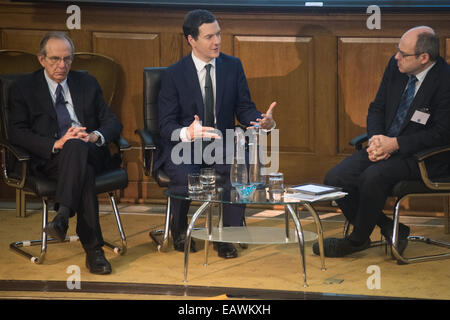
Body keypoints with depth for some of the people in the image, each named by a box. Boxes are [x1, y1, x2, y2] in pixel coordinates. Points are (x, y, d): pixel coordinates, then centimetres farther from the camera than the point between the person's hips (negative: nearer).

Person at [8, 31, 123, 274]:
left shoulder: (87, 83, 20)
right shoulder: (23, 88, 11)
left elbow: (113, 123, 13)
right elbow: (17, 133, -2)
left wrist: (93, 136, -12)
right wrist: (55, 144, -19)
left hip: (90, 152, 2)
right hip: (50, 159, -2)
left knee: (76, 146, -38)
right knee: (84, 173, -38)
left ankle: (62, 216, -51)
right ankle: (93, 249, -43)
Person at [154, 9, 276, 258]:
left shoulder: (232, 66, 4)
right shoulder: (174, 74, -5)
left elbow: (244, 108, 5)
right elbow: (166, 125, -9)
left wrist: (262, 120, -19)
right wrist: (187, 133, -33)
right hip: (183, 145, -2)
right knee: (184, 175, -34)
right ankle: (179, 232, -2)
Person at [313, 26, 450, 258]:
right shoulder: (396, 66, 2)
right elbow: (377, 108, 12)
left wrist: (395, 143, -21)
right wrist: (376, 140, -8)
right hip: (385, 145, 7)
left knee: (373, 176, -32)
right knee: (335, 179, -11)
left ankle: (357, 240, -7)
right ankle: (390, 229, 0)